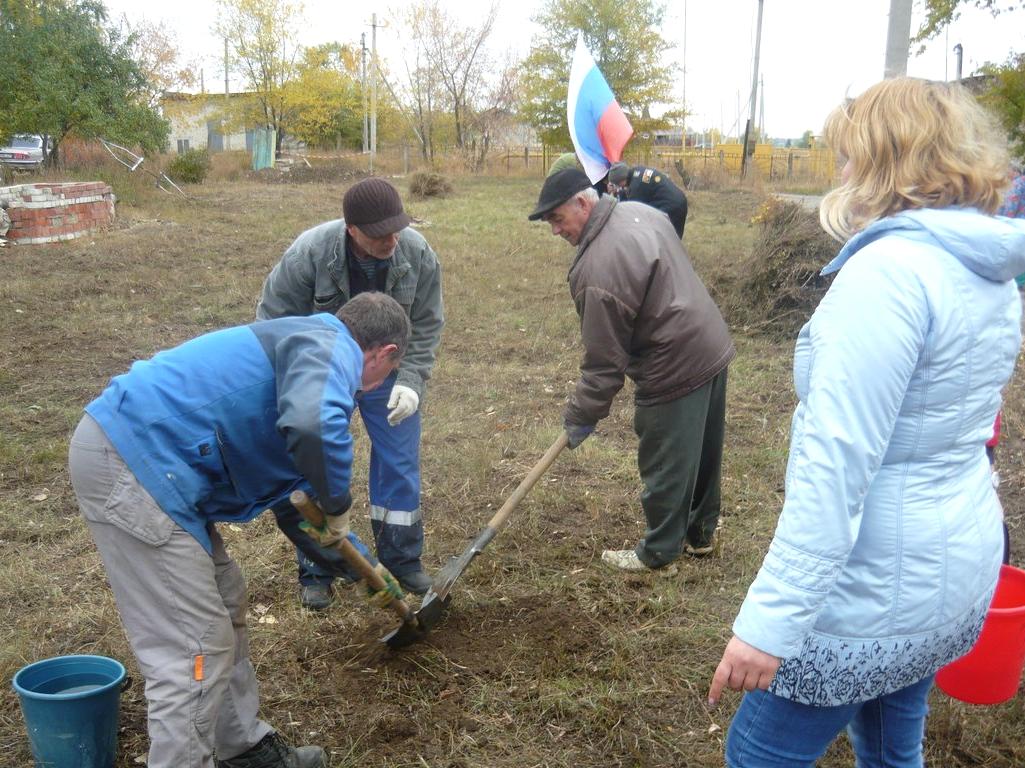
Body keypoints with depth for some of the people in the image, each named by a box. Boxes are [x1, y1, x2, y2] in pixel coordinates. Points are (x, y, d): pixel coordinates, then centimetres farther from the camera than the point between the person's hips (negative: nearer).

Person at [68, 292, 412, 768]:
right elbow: (313, 424, -34)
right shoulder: (331, 348, -8)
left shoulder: (306, 344, 23)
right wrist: (338, 506, -13)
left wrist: (356, 558, 42)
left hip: (125, 448, 11)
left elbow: (280, 474, 35)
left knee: (224, 604, 20)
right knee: (193, 648, -5)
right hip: (131, 462, -11)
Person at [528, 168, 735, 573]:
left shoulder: (598, 269, -25)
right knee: (704, 452, 22)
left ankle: (659, 551, 25)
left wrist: (582, 415, -6)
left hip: (677, 368, -10)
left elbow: (604, 357, -19)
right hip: (713, 346, 10)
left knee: (666, 465, 8)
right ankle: (700, 531, 39)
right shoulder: (641, 211, 4)